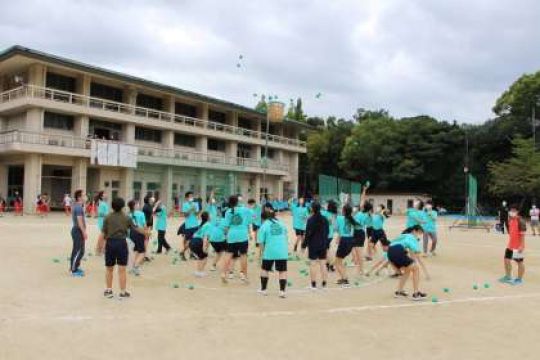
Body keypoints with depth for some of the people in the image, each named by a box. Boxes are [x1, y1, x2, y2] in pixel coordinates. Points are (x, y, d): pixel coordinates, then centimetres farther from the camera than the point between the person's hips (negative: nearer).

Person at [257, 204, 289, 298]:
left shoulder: (264, 225, -3)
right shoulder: (281, 223, 9)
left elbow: (261, 242, -5)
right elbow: (286, 238, 19)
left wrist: (263, 251, 9)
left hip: (269, 251, -2)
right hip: (282, 251, 2)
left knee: (265, 269, 17)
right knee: (282, 271, 7)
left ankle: (263, 289, 24)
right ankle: (282, 291, 0)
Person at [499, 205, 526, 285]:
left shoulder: (520, 221, -18)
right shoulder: (510, 220, 8)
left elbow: (522, 234, -20)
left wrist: (521, 246, -22)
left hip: (518, 246, -9)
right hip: (510, 245, 9)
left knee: (519, 262, 5)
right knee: (507, 260, 14)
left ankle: (519, 279, 17)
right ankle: (508, 277, 27)